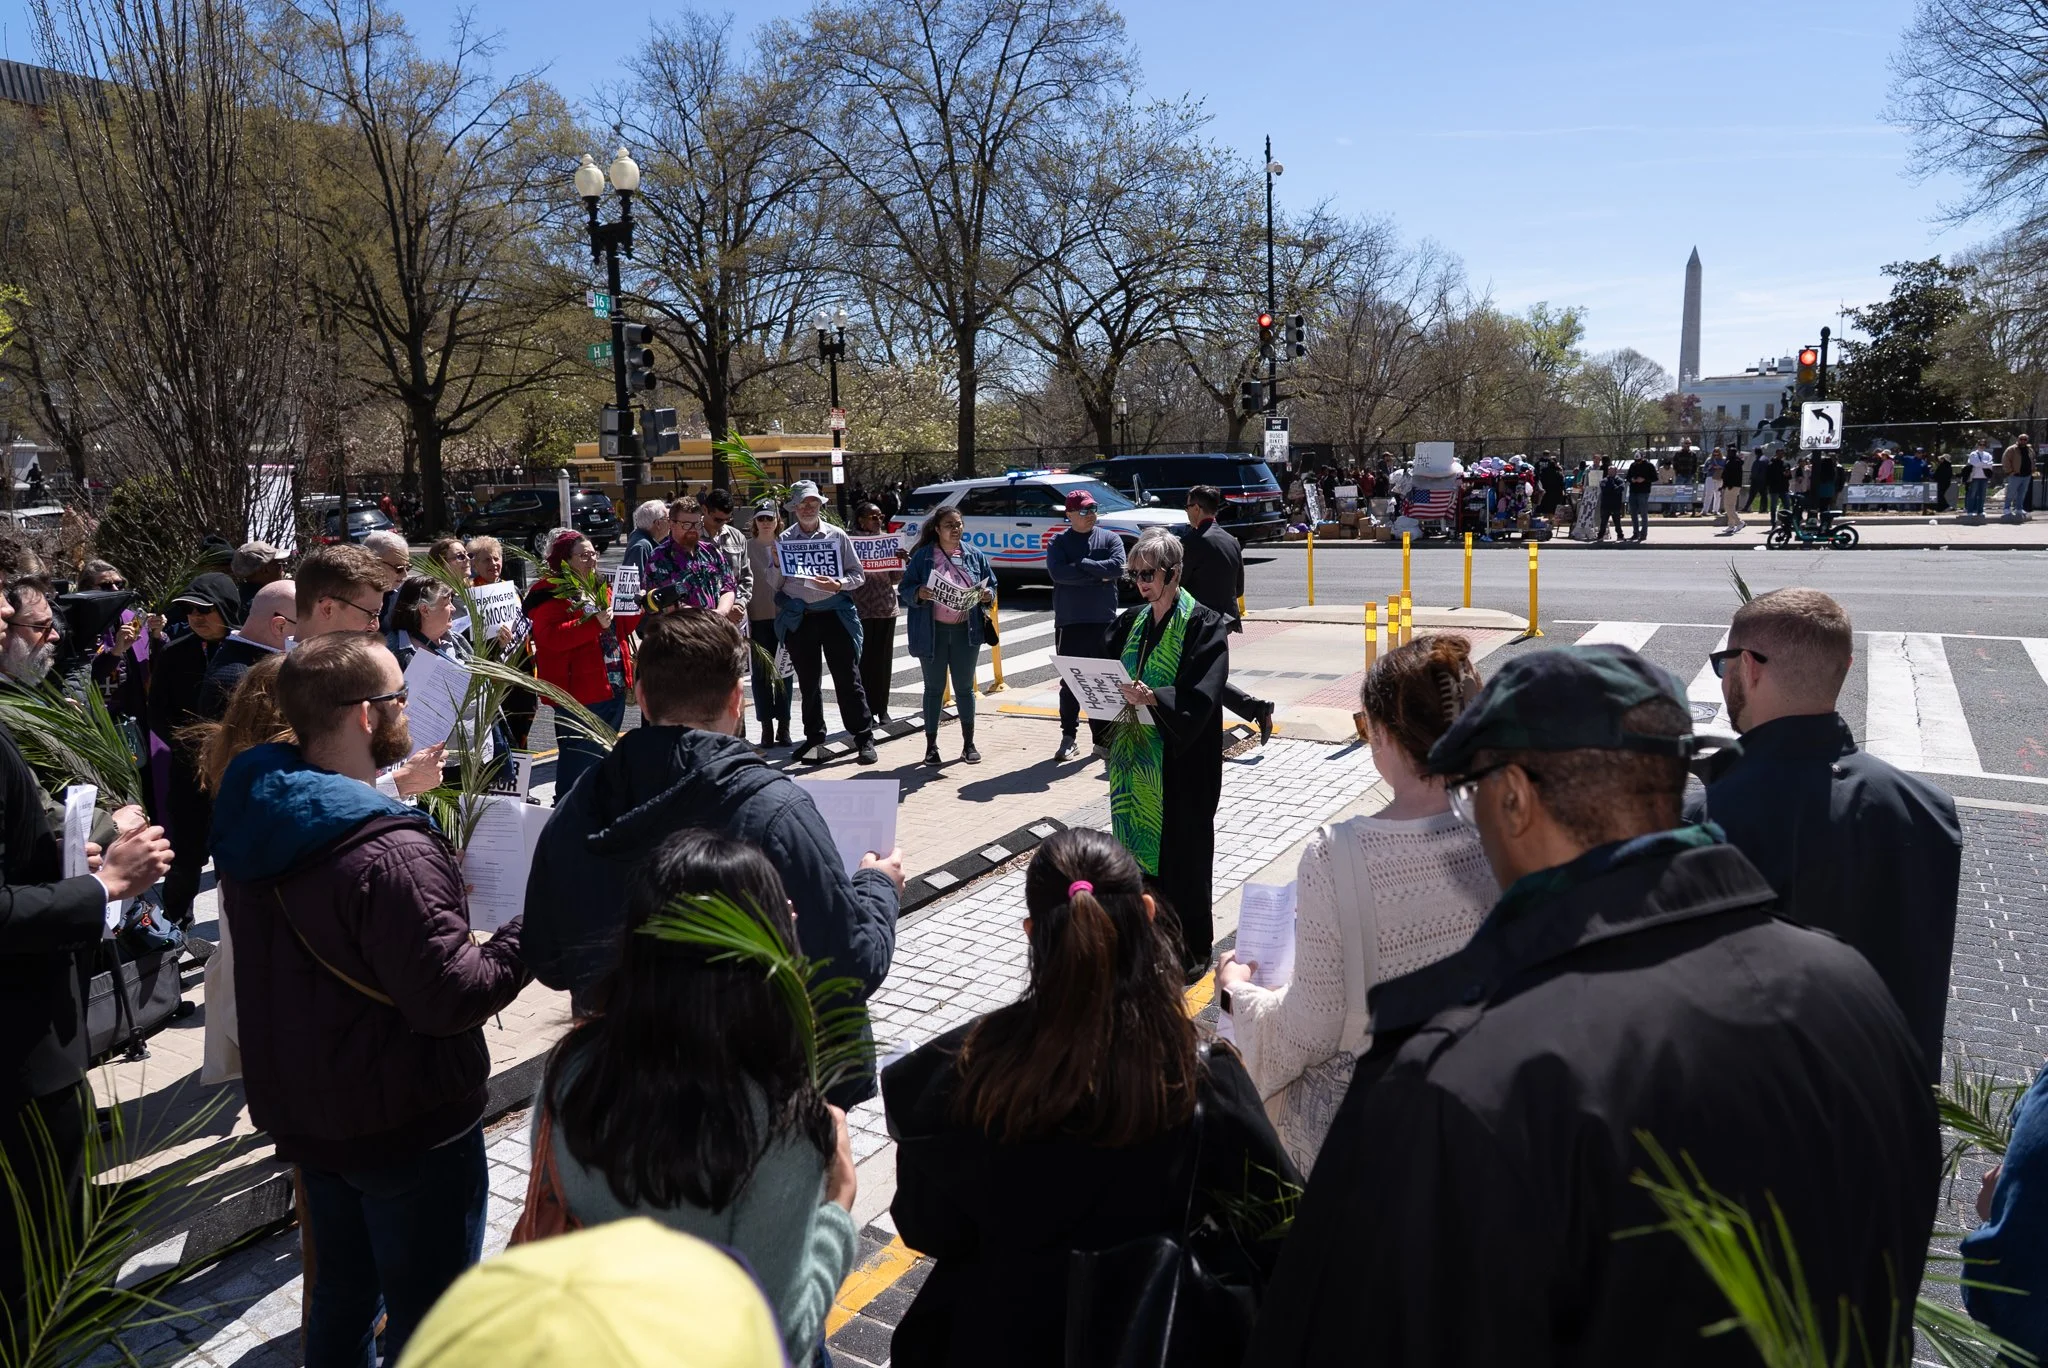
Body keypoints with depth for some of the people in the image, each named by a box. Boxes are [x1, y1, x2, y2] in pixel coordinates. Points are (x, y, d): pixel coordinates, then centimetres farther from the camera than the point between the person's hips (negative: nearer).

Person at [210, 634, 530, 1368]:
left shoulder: (253, 818, -2)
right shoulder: (390, 855, -32)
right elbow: (450, 997, -29)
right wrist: (529, 933, -16)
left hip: (303, 1108, 9)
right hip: (408, 1123, -8)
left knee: (342, 1287, 28)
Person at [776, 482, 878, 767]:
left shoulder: (837, 535, 5)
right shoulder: (785, 539, 8)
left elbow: (858, 575, 4)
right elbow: (775, 583, 9)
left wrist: (838, 584, -15)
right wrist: (777, 564, -11)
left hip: (834, 614, -2)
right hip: (799, 618, 2)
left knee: (848, 679, -2)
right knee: (808, 682, 8)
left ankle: (864, 739, 4)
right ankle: (814, 740, 19)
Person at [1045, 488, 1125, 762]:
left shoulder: (1110, 538, 5)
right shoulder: (1058, 542, 2)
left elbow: (1117, 567, -12)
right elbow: (1058, 572, -15)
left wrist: (1080, 565, -12)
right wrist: (1099, 574, -13)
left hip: (1103, 622, 1)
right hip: (1069, 623, -1)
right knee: (1069, 683, 4)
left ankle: (1103, 739, 14)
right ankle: (1069, 737, 14)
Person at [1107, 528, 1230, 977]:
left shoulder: (1203, 625, -10)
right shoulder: (1133, 621, 11)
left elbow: (1202, 697, -20)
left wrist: (1154, 698, -35)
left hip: (1180, 763, -6)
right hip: (1135, 758, 6)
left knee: (1181, 852, 2)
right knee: (1138, 845, 12)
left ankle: (1190, 952, 16)